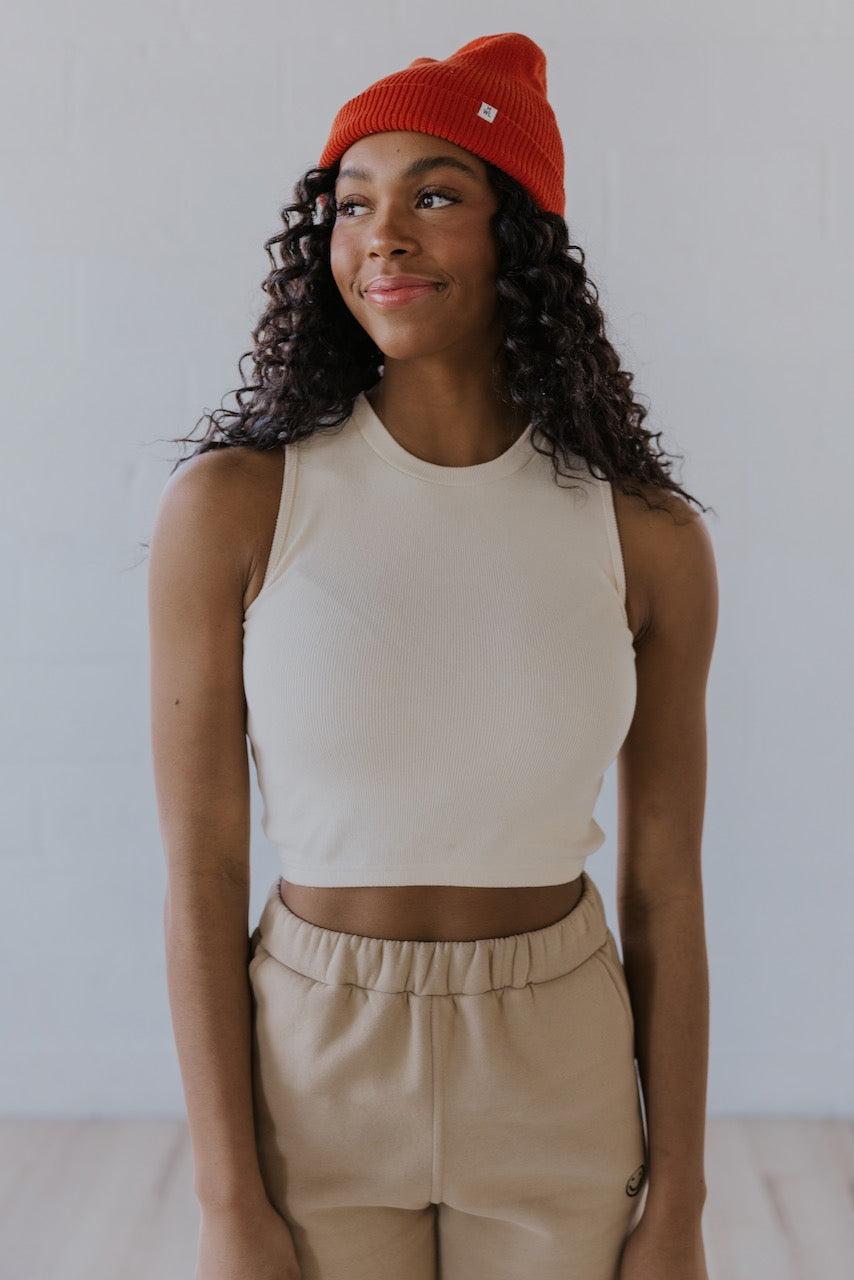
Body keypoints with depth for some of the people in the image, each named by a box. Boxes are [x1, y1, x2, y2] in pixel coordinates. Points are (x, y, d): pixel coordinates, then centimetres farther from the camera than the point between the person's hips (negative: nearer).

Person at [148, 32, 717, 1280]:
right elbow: (201, 875, -9)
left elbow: (665, 893, -2)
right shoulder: (230, 507, -12)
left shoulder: (648, 538, -7)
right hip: (310, 1072, -1)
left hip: (563, 1084, 1)